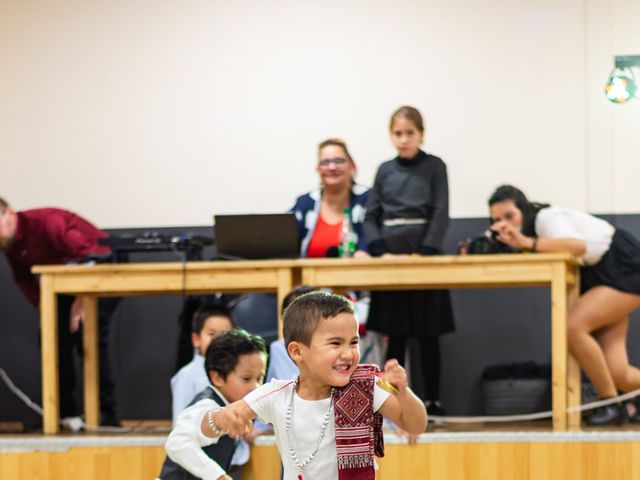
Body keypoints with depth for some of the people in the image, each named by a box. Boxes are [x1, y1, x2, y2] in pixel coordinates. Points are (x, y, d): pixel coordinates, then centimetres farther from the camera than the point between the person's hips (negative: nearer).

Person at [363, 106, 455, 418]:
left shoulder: (434, 167, 2)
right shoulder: (385, 171, 9)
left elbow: (440, 214, -4)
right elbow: (371, 216, 7)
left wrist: (423, 253, -15)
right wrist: (381, 252, -9)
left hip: (424, 256, -2)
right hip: (390, 258, 2)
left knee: (428, 334, 2)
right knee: (394, 336, 4)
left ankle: (432, 401, 8)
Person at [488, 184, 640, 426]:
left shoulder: (547, 218, -24)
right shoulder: (524, 233, 0)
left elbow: (578, 245, -42)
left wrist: (528, 243, -51)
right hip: (595, 277, 8)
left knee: (573, 326, -27)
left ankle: (612, 405, -14)